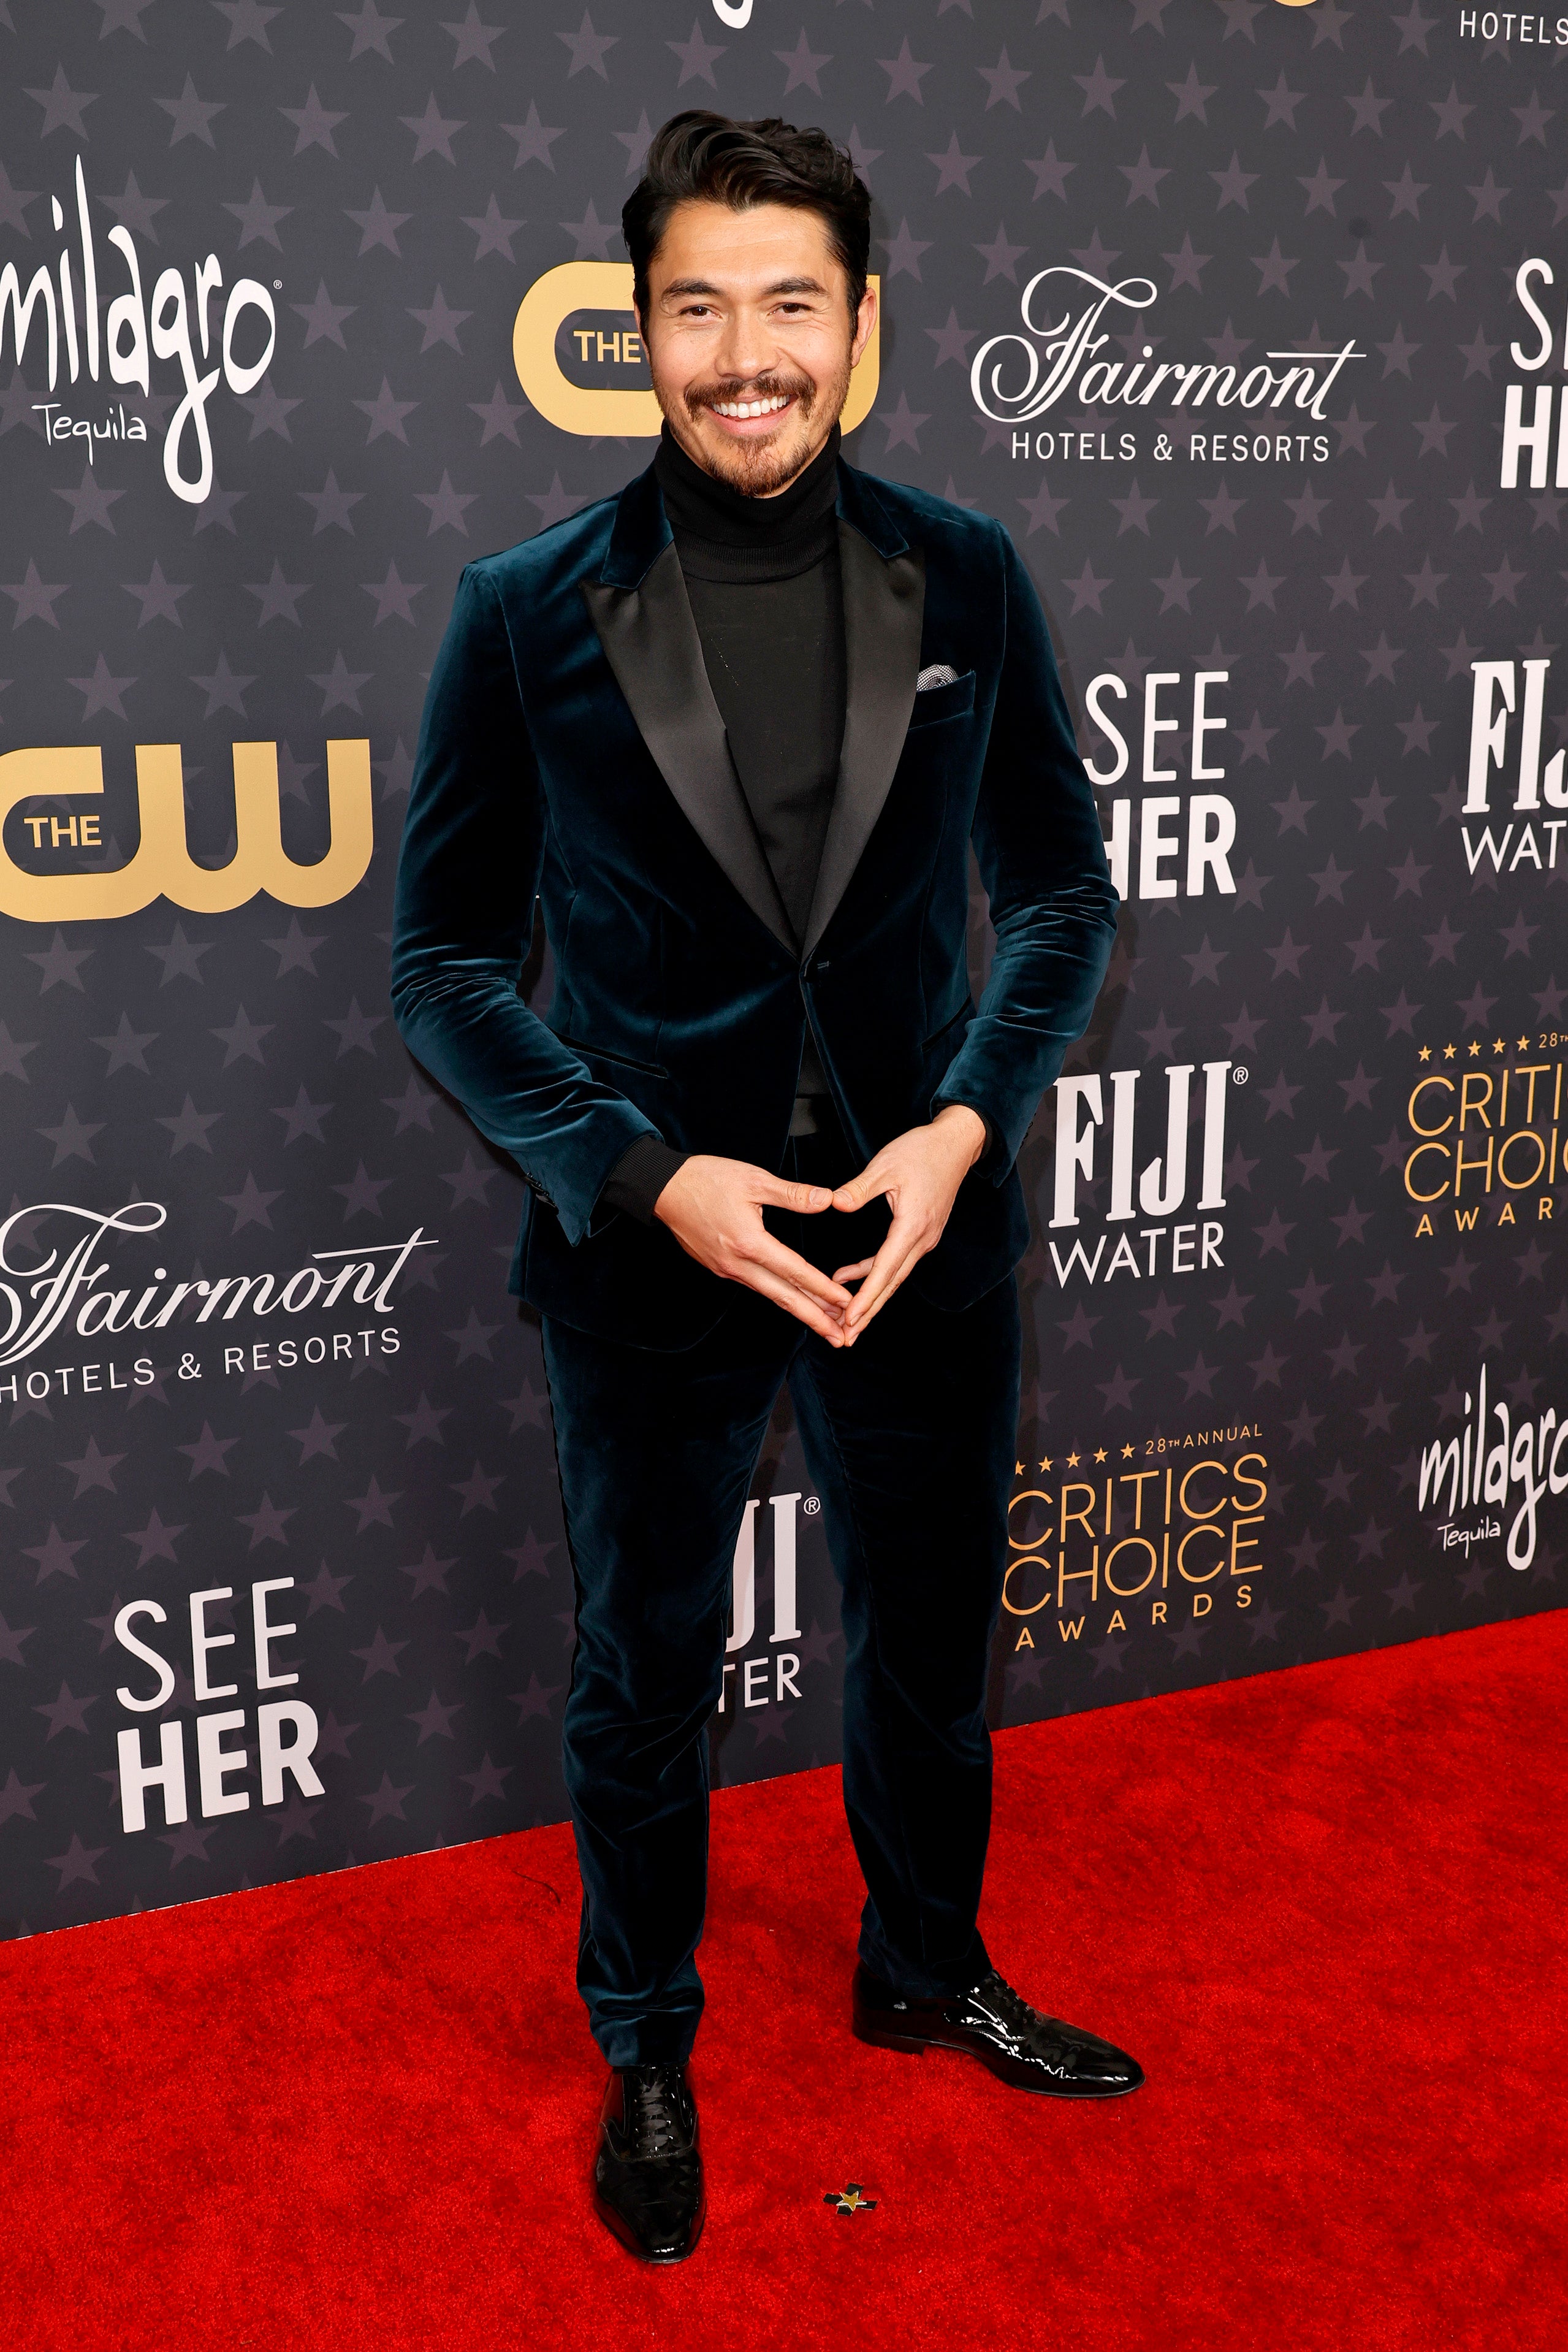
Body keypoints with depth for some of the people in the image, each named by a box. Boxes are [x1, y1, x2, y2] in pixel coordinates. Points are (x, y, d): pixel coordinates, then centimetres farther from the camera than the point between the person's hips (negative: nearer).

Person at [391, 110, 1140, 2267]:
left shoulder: (966, 582, -3)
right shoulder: (530, 613, -9)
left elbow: (1065, 891, 4)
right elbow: (448, 959, -4)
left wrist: (966, 1126, -12)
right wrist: (649, 1175, -16)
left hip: (927, 1235, 2)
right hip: (650, 1257, -2)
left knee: (932, 1647, 21)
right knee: (646, 1684, 16)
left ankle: (927, 1972, 49)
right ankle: (647, 2049, 43)